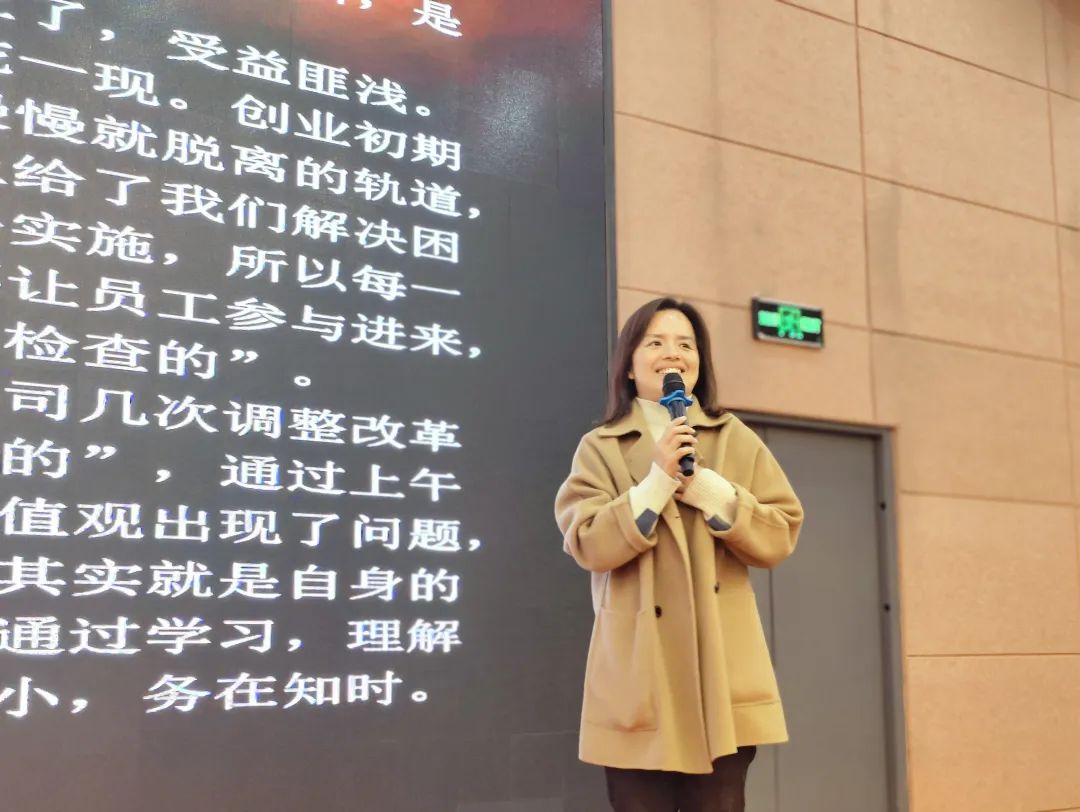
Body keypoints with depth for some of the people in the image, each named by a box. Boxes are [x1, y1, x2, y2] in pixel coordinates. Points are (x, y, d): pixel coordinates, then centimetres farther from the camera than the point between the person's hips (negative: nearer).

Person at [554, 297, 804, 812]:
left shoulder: (738, 441, 11)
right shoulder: (600, 449, 6)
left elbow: (779, 536, 3)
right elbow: (589, 545, -7)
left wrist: (704, 485, -9)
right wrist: (658, 479, -14)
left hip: (723, 670, 2)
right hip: (639, 673, -1)